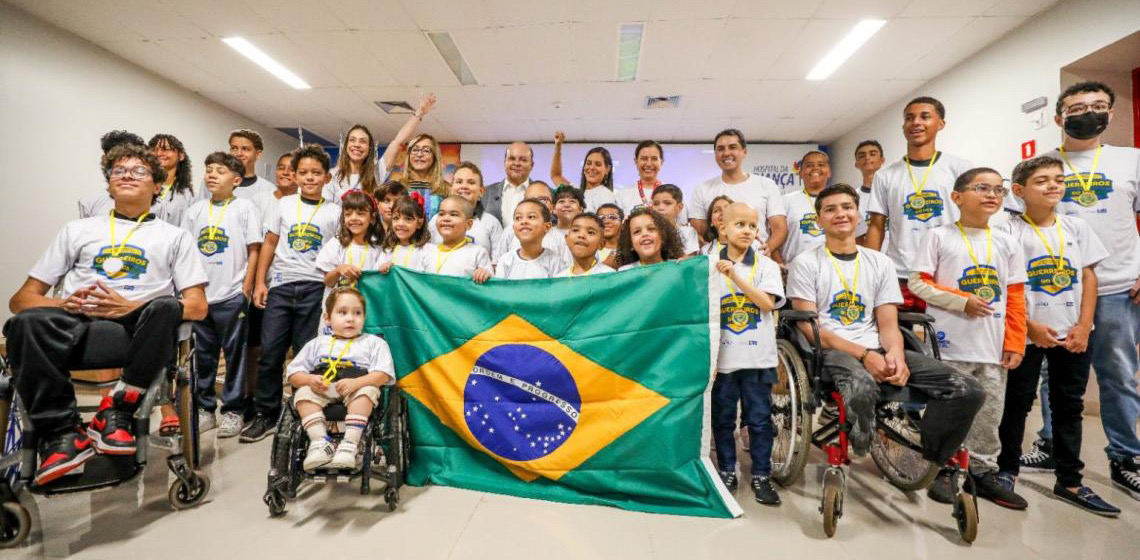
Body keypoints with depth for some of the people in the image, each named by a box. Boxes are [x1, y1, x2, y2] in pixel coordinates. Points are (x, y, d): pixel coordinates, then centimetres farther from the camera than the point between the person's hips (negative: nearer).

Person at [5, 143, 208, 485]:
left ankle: (116, 412, -22)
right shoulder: (77, 230, 25)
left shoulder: (175, 236, 18)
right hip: (76, 322, 2)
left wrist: (132, 307, -11)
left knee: (166, 307, -35)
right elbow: (21, 299, 18)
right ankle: (63, 433, -23)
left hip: (138, 325, -2)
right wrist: (65, 303, -6)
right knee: (28, 323, -31)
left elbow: (197, 306, 6)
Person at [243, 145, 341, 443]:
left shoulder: (334, 212, 6)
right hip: (280, 285, 2)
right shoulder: (283, 205, 11)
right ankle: (265, 415, 16)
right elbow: (269, 245, 11)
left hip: (315, 288, -1)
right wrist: (260, 282, 3)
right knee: (270, 353, 2)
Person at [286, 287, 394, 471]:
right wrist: (310, 380, -10)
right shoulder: (317, 343, 21)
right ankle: (320, 441, -30)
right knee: (303, 392, -24)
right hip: (321, 391, 3)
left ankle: (350, 442, -37)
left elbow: (383, 374, -4)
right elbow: (293, 374, 13)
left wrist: (356, 382, -21)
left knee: (367, 390, -33)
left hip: (357, 389, -3)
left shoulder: (374, 342, 10)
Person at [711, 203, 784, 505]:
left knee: (760, 419, 9)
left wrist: (735, 276, -20)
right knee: (723, 419, 11)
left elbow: (768, 303, -13)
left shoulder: (766, 265, 1)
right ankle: (727, 472, 28)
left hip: (758, 357, 0)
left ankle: (761, 476, 25)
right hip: (723, 357, 0)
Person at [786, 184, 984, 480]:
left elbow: (888, 325, 9)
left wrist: (895, 354, -14)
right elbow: (810, 328, -6)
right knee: (862, 387, -39)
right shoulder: (805, 263, 2)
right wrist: (864, 355, -17)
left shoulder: (881, 263, 16)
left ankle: (924, 461, 7)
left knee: (969, 391, -12)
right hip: (830, 350, -5)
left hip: (878, 350, 5)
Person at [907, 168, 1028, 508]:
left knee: (990, 411, 12)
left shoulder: (1007, 243, 9)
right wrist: (962, 301, -16)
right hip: (950, 344, -4)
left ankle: (983, 470, 28)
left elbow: (1016, 299, 10)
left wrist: (1015, 343, 5)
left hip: (994, 347, 4)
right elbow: (918, 283, -6)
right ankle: (944, 470, 18)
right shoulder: (939, 236, -3)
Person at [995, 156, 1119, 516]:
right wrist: (1030, 326, -13)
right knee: (1018, 403, 4)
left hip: (1073, 334, 5)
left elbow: (1089, 277, 6)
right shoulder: (1010, 232, -6)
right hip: (1027, 334, -4)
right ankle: (1007, 471, 18)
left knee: (1069, 405, 11)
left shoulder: (1076, 227, 7)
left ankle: (1069, 482, 23)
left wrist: (1084, 326, -3)